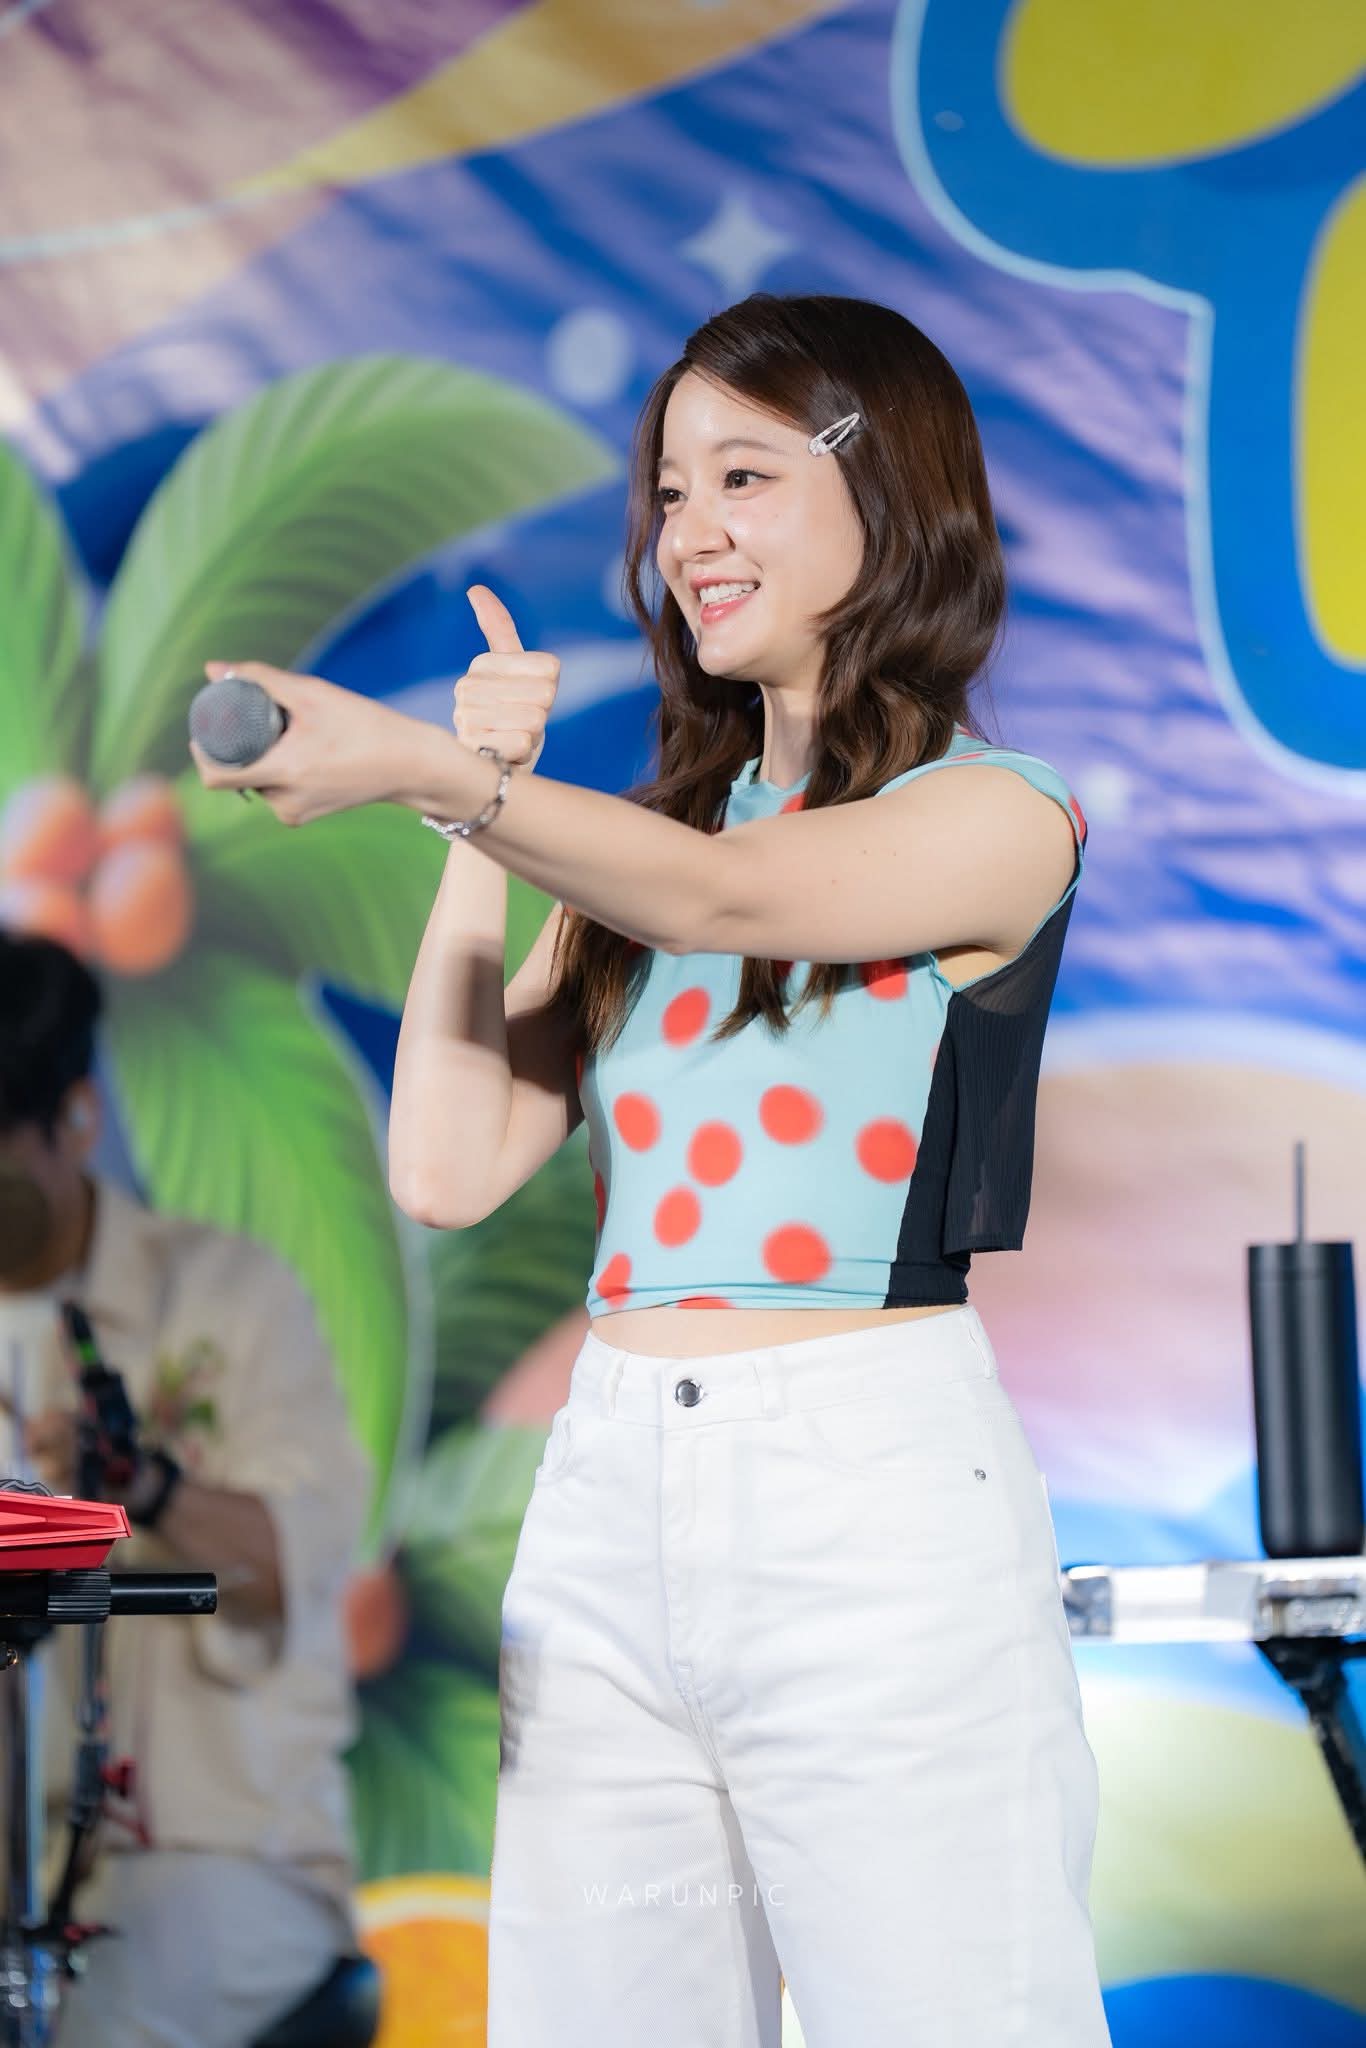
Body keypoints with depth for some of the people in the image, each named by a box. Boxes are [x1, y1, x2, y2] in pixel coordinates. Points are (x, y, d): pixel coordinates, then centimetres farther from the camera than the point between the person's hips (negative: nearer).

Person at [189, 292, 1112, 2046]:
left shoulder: (1003, 817, 1)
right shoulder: (640, 844, 17)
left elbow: (737, 895, -19)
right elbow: (451, 1170, 7)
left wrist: (425, 768, -32)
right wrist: (485, 809, 7)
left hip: (875, 1503, -5)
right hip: (609, 1497, 5)